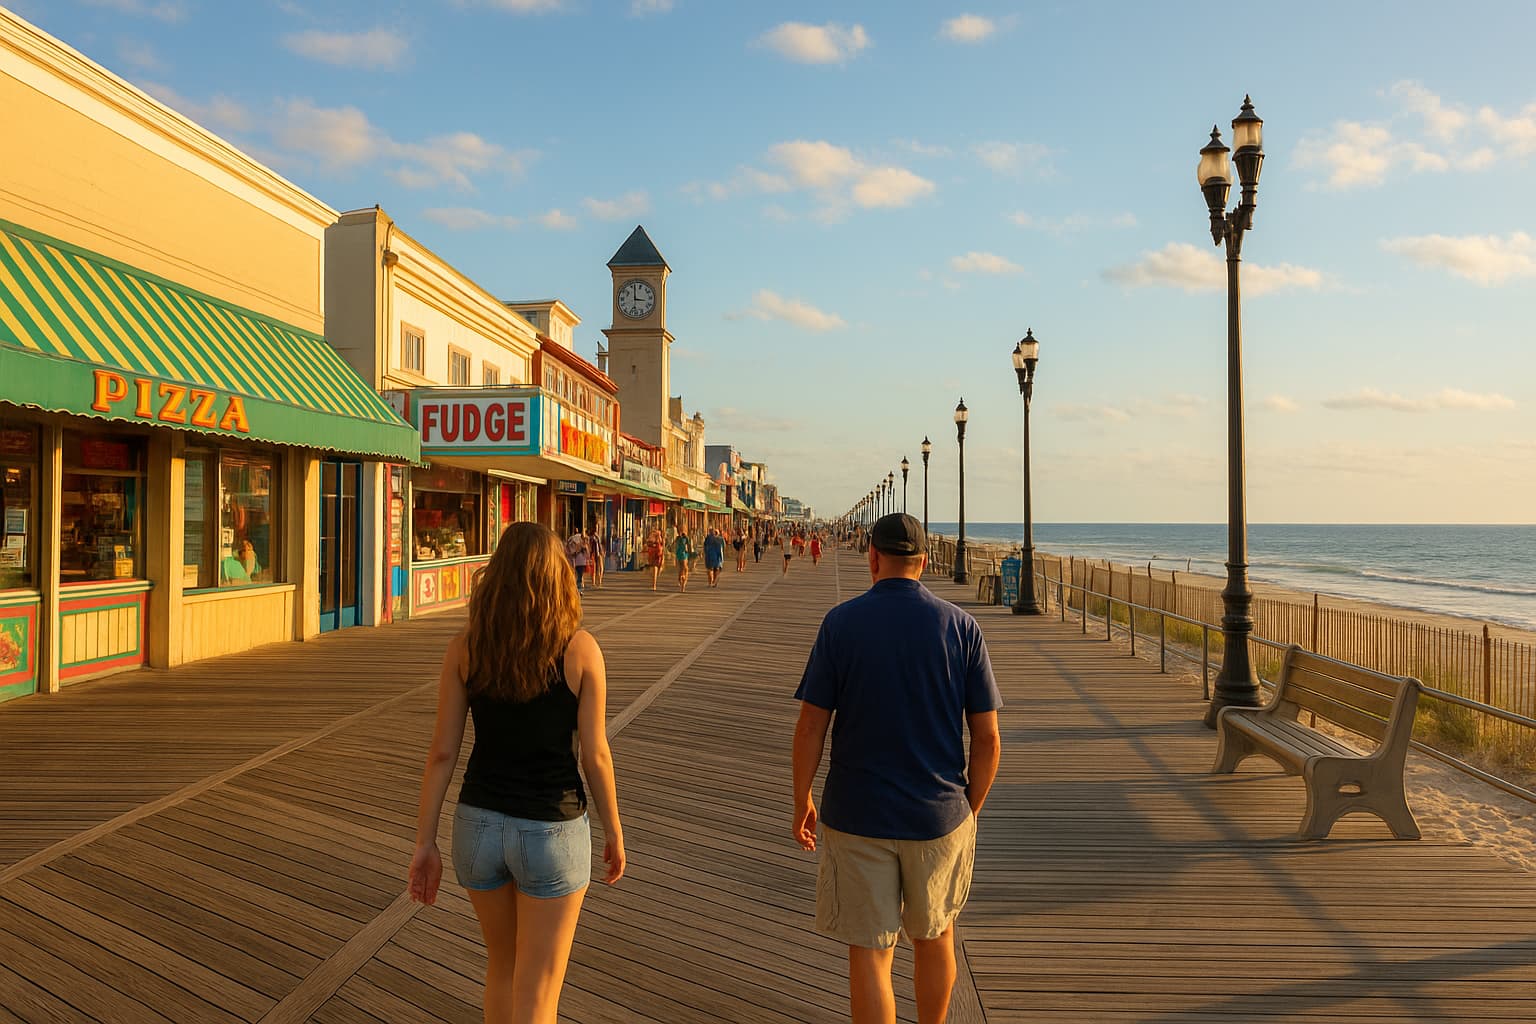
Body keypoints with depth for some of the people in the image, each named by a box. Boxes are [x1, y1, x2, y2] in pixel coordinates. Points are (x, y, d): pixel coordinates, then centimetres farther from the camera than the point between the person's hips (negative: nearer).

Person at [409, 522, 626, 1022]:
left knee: (503, 963, 27)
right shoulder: (580, 648, -12)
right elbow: (595, 756, -8)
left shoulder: (465, 645, -5)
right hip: (551, 831, -3)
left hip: (480, 824, 4)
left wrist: (425, 842, 4)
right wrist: (614, 831, 6)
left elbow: (442, 751, -4)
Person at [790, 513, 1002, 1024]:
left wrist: (802, 802, 5)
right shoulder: (961, 627, -4)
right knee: (935, 936, 23)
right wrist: (971, 808, 11)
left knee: (869, 952, 8)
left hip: (856, 815, -2)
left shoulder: (841, 622, -8)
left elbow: (811, 726, -8)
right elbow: (987, 738, -3)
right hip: (940, 815, 2)